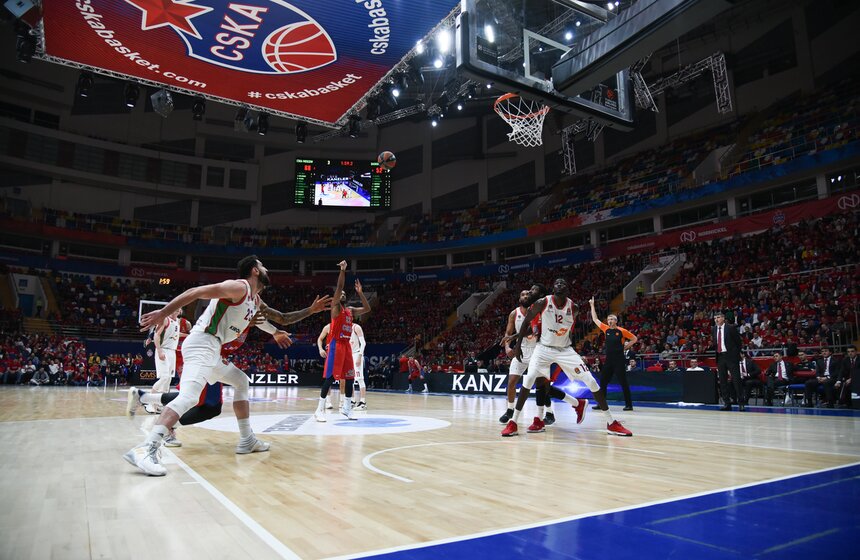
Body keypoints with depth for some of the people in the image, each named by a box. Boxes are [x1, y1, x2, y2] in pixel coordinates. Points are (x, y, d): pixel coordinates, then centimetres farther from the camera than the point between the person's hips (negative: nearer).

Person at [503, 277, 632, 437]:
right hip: (544, 348, -2)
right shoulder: (542, 303, -15)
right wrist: (518, 344, -3)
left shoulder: (573, 308, -8)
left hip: (565, 350, 2)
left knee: (591, 381, -6)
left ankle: (611, 423, 8)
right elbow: (527, 322, -2)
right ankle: (513, 422, -10)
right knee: (529, 380, -21)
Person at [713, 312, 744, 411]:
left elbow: (738, 342, -2)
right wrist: (715, 350, 5)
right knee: (722, 381, 6)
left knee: (736, 380, -4)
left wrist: (736, 354, -4)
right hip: (720, 357, 5)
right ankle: (727, 403, 13)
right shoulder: (714, 330, 10)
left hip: (731, 356, -5)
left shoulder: (731, 328, -5)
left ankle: (741, 403, 2)